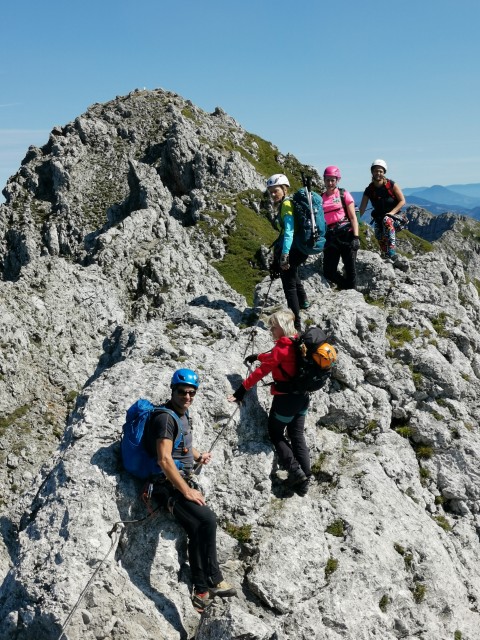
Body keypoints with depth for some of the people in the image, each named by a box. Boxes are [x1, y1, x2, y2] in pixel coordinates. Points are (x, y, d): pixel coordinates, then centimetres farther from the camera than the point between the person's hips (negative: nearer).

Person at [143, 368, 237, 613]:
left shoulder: (183, 414, 14)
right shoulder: (165, 418, -15)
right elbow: (164, 460, -23)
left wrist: (198, 456, 11)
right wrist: (188, 492, -21)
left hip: (184, 481, 9)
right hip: (168, 484, -9)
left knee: (197, 530, -2)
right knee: (208, 519, -22)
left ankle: (201, 590, 5)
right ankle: (213, 581, -10)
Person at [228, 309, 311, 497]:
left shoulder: (281, 348, -19)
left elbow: (261, 371, -21)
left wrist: (242, 390, -20)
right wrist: (257, 357, 33)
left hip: (285, 399, -8)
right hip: (302, 397, 8)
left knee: (275, 434, 11)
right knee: (297, 436, 14)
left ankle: (295, 470, -1)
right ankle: (304, 477, 11)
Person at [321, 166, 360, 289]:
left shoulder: (344, 195, 4)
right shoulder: (321, 198, 12)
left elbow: (353, 217, 0)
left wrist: (356, 237, -10)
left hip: (346, 234, -3)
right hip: (331, 237, 4)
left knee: (350, 270, -3)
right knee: (328, 272, 1)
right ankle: (349, 289, 22)